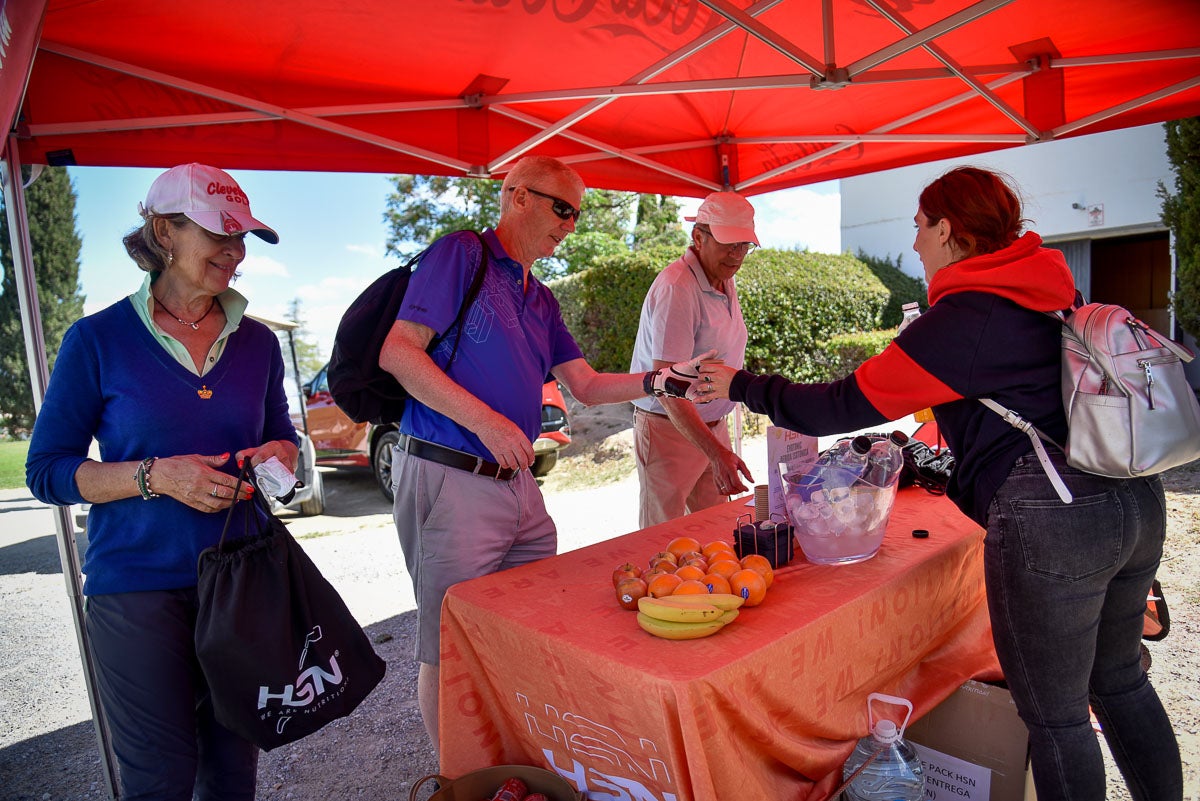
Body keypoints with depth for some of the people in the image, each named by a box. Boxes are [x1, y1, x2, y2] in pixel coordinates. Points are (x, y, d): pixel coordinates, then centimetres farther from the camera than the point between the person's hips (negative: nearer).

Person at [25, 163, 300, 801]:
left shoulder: (257, 342, 7)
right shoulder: (98, 340, -4)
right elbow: (46, 471, -2)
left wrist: (279, 455, -5)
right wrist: (155, 475, -17)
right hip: (139, 587, -3)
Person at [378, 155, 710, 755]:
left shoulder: (540, 300, 18)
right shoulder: (461, 254, -5)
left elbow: (585, 385, 15)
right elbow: (398, 353, -15)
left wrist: (664, 381, 1)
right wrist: (488, 423, -19)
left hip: (516, 482, 8)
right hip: (450, 479, -8)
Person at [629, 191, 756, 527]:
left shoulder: (725, 280, 7)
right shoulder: (676, 288, -22)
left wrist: (720, 447, 14)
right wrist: (716, 452, -36)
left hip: (713, 427, 8)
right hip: (669, 428, -8)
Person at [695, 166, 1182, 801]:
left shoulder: (959, 319, -13)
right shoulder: (1049, 295, 11)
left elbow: (841, 407, -12)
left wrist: (742, 386, -1)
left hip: (1049, 518, -9)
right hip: (1138, 498, 9)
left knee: (1054, 714, 9)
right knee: (1119, 679, 26)